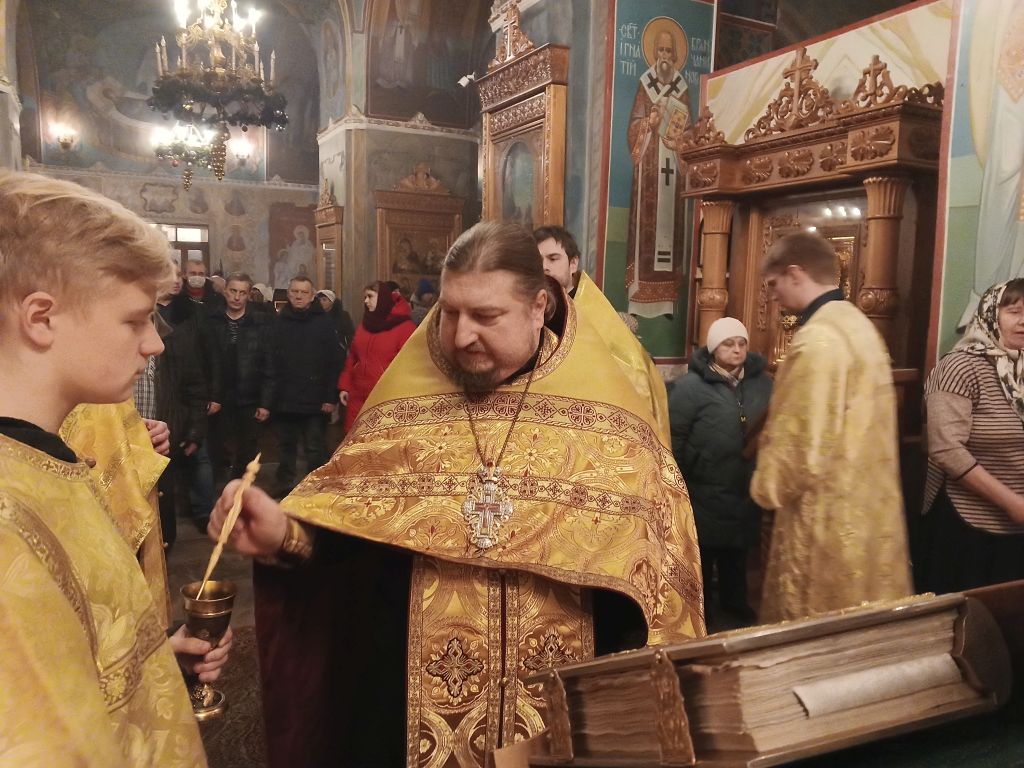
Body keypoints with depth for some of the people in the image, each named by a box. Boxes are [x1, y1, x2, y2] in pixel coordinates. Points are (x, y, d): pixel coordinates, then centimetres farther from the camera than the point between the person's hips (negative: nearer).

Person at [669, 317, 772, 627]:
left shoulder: (762, 383, 3)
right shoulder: (692, 385, -13)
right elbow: (675, 436, -12)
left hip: (745, 491, 5)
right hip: (705, 492, -4)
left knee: (736, 553, 21)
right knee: (703, 556, 11)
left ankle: (736, 610, 40)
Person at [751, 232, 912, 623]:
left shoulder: (816, 339, -21)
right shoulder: (859, 324, 9)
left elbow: (801, 437, -21)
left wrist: (766, 488, -5)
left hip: (828, 513, -9)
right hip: (868, 504, 9)